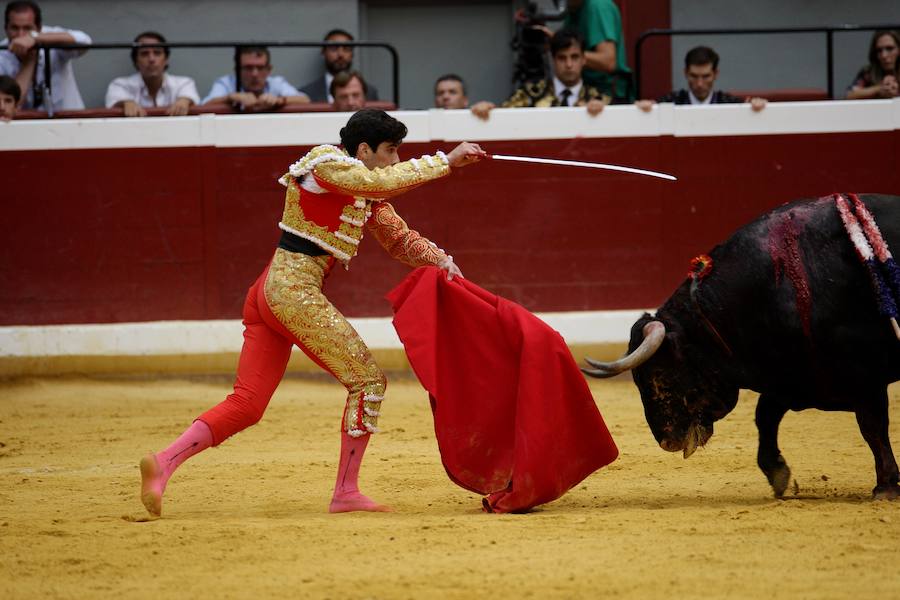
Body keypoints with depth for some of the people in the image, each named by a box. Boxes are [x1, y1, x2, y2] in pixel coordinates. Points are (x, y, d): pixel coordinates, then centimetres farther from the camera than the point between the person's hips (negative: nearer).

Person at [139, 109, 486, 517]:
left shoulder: (364, 194, 19)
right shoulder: (326, 163, -8)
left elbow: (399, 238, 24)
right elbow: (384, 182, -24)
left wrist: (440, 259, 5)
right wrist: (445, 161, -18)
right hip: (293, 291, -10)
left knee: (247, 405, 3)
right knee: (367, 380, -5)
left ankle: (162, 464, -8)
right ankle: (345, 494, -3)